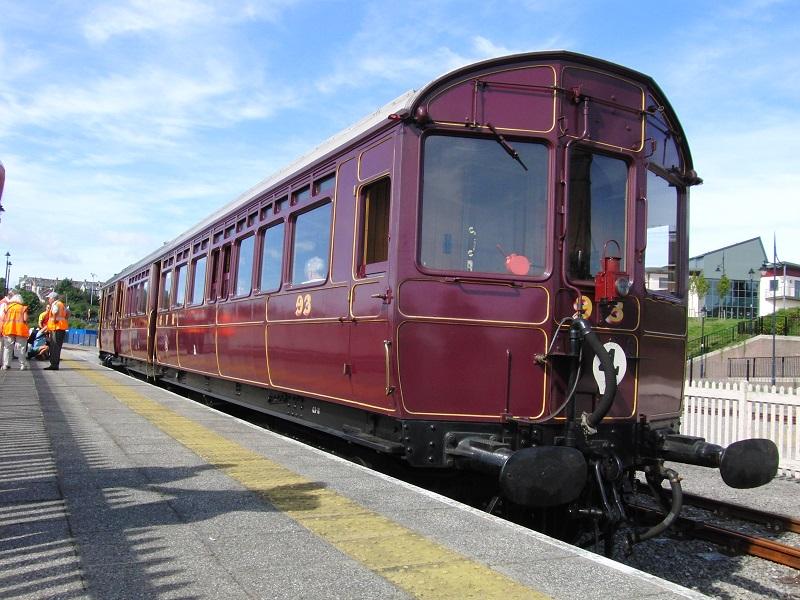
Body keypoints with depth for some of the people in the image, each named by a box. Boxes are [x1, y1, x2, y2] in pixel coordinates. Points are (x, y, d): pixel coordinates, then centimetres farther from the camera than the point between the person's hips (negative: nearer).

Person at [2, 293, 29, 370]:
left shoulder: (8, 307, 8)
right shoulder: (23, 307, 4)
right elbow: (25, 319, -5)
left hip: (9, 329, 1)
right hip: (21, 330, -1)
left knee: (7, 347, 7)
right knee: (21, 348, 1)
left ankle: (6, 364, 4)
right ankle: (22, 365, 0)